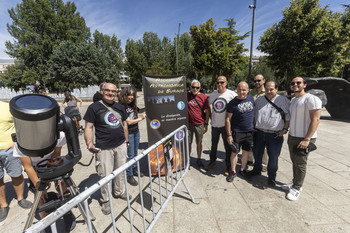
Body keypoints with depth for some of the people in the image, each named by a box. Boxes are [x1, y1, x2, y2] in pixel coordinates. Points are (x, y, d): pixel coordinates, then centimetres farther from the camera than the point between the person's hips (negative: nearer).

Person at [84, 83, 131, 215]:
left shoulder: (120, 107, 11)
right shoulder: (94, 107, -5)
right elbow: (89, 127, -6)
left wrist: (126, 141, 17)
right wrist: (89, 143, -19)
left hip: (121, 145, 5)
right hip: (104, 148, -5)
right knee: (105, 175, 3)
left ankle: (119, 192, 39)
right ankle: (105, 201, 26)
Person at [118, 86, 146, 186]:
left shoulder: (132, 104, 3)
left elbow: (138, 110, 24)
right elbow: (128, 122, -19)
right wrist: (140, 118, -10)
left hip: (136, 132, 7)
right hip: (128, 133, -7)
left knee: (135, 153, 20)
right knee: (130, 155, 4)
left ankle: (134, 169, 38)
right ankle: (129, 175, 20)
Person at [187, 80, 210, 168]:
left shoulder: (203, 97, -4)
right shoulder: (186, 95, 1)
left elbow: (207, 111, 0)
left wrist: (206, 124, -3)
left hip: (200, 124, -1)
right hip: (188, 124, 1)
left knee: (199, 143, 12)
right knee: (188, 143, 9)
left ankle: (199, 159, 30)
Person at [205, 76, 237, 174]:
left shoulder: (232, 94, -9)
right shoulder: (213, 94, 4)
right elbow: (208, 106, 18)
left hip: (226, 125, -4)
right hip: (214, 124, 4)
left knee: (228, 146, 7)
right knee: (213, 144, 18)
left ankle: (228, 166, 25)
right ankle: (212, 161, 38)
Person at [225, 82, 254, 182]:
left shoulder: (251, 98, 3)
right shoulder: (233, 103, -11)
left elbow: (254, 112, 15)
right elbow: (228, 119, -10)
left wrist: (254, 127, 12)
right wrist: (229, 135, -13)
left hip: (249, 131, 4)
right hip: (237, 132, -4)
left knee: (246, 152, 14)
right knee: (235, 152, 4)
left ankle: (243, 169, 33)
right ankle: (233, 172, 21)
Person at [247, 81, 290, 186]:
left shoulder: (284, 100, -1)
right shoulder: (259, 100, 8)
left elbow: (289, 117, 3)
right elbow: (253, 115, 16)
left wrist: (285, 129, -4)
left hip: (275, 135, -3)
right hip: (258, 132, 3)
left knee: (273, 157, 6)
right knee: (257, 153, 16)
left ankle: (272, 176, 27)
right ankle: (257, 170, 40)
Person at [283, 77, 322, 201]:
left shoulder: (311, 99, -11)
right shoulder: (292, 100, 14)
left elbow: (315, 120, -17)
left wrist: (307, 139, -22)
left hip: (304, 138, -7)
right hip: (292, 136, 7)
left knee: (300, 164, 2)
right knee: (294, 162, 15)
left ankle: (297, 188, 15)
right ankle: (295, 183, 28)